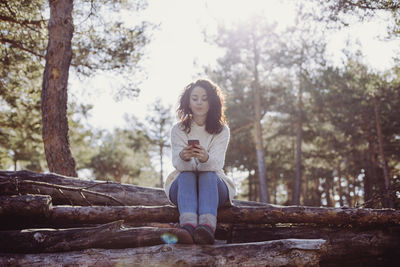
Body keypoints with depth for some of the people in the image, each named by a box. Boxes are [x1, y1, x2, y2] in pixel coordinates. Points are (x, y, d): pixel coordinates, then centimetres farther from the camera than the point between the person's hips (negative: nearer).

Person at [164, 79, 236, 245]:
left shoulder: (221, 130, 1)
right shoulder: (178, 130, 2)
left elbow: (217, 163, -16)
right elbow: (177, 163, -14)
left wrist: (205, 158, -41)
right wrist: (183, 158, -40)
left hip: (213, 185, 0)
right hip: (183, 185, 0)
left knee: (208, 175, -33)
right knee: (186, 175, -33)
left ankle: (207, 228, -59)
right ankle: (187, 226, -59)